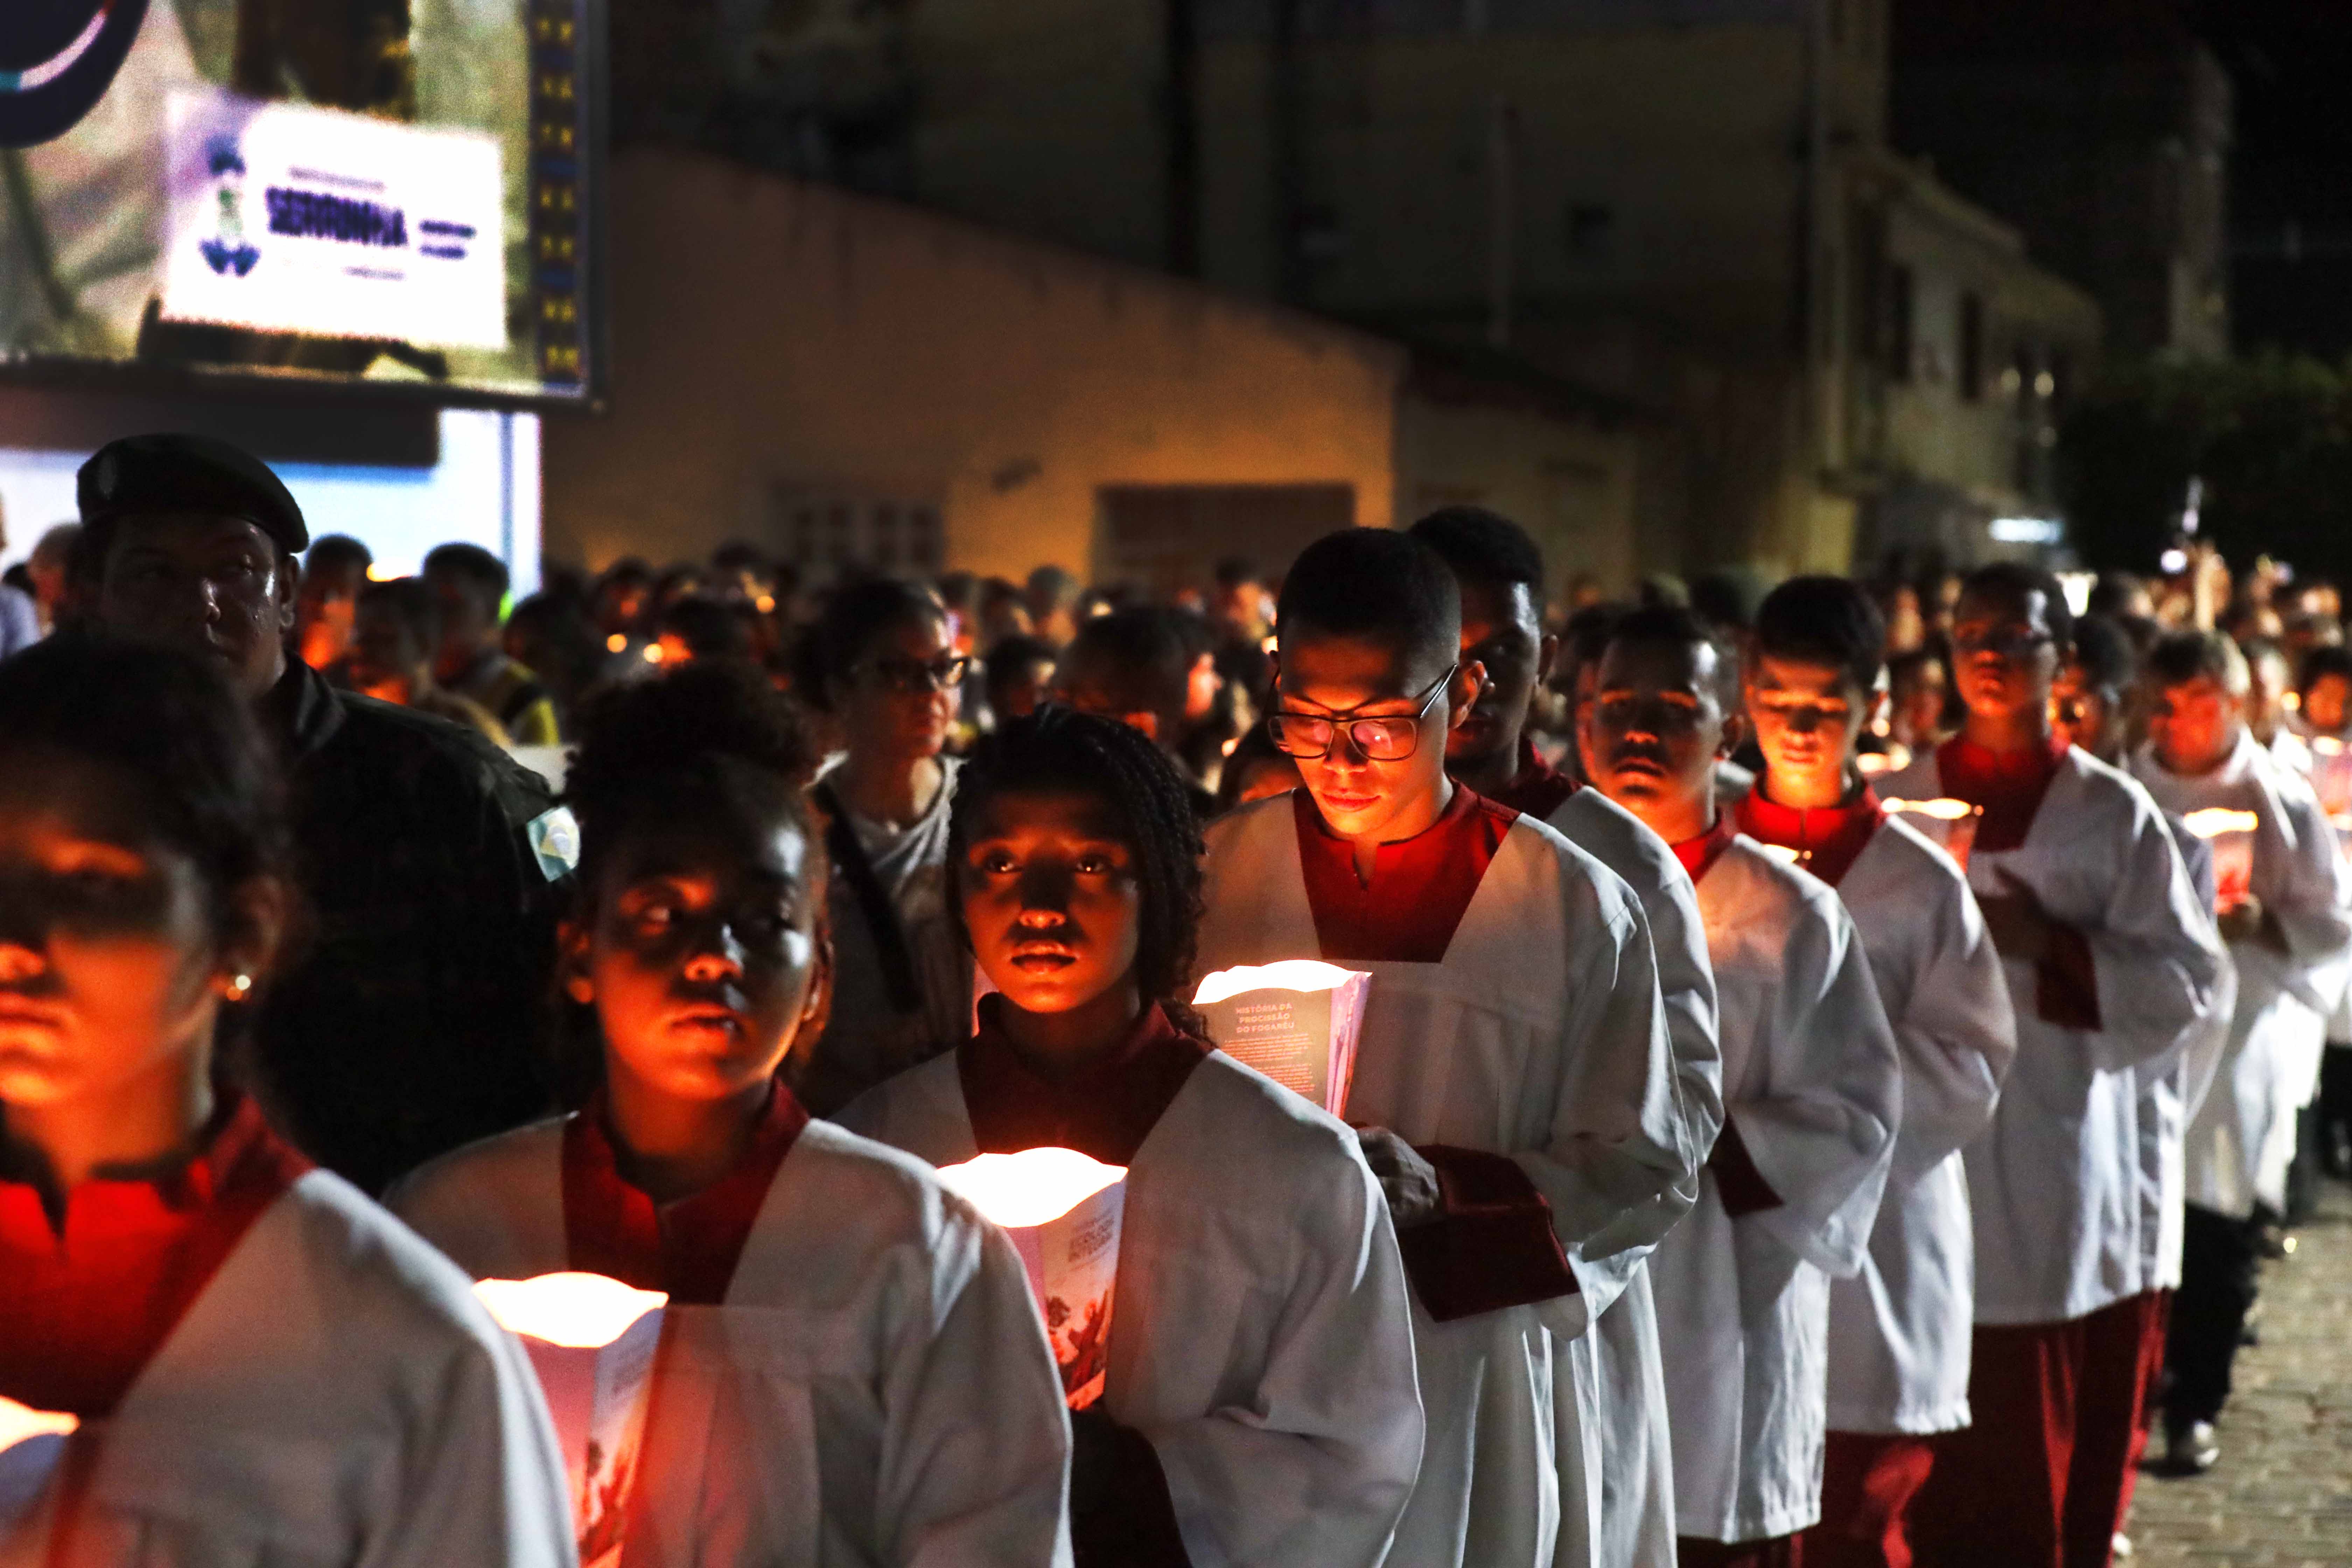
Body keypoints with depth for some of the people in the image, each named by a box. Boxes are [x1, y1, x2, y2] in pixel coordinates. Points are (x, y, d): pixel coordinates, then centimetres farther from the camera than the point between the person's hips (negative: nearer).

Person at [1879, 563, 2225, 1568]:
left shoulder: (2113, 813, 3)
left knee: (2059, 1441, 4)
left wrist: (2051, 943, -14)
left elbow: (2184, 980, -2)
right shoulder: (1899, 803, 7)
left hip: (2061, 1154, -1)